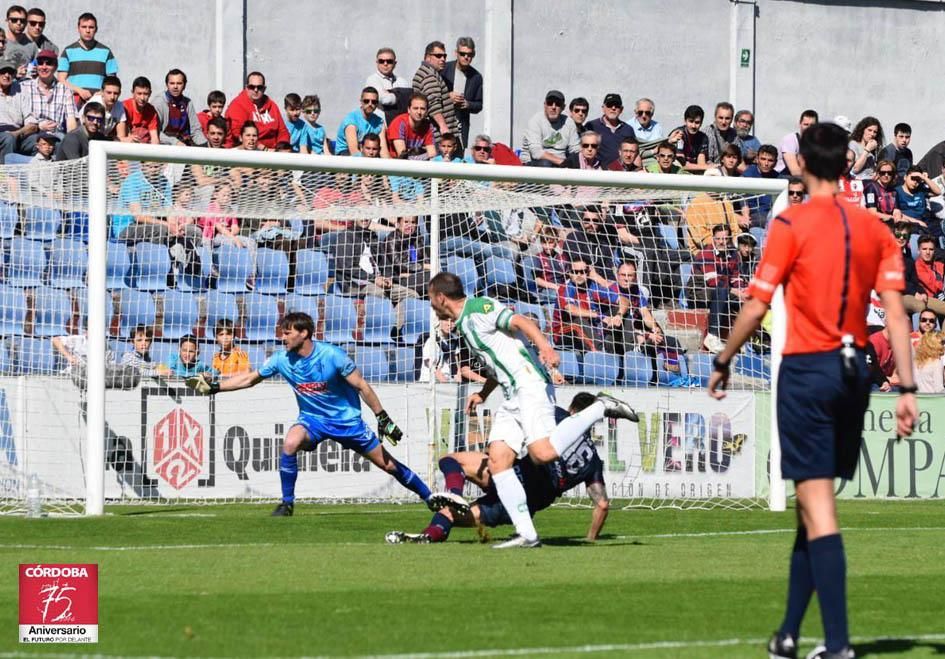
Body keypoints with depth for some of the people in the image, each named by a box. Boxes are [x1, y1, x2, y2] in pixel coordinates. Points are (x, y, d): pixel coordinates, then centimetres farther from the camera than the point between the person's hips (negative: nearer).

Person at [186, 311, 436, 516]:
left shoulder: (332, 356, -22)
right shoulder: (282, 360, -11)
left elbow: (362, 386, -13)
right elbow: (250, 378, 2)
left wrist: (383, 419, -12)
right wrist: (214, 387, -5)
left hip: (347, 419, -3)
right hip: (312, 418, 3)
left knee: (387, 464, 0)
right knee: (290, 443, -29)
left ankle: (429, 496, 18)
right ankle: (287, 503, -14)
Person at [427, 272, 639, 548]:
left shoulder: (478, 308, -6)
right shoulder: (465, 324, 24)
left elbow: (520, 321, -20)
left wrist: (544, 345, -34)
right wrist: (482, 394, 34)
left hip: (530, 385, -10)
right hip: (513, 396, 10)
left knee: (543, 452, -26)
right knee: (497, 460, -3)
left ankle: (601, 407, -9)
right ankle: (526, 534, -7)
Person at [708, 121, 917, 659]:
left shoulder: (793, 224, -7)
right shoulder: (875, 228, 6)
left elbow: (756, 308, -8)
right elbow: (896, 312, 1)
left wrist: (723, 364, 5)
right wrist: (907, 388, 1)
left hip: (807, 369, -5)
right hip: (855, 371, 5)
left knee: (817, 506, -6)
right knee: (813, 503, 16)